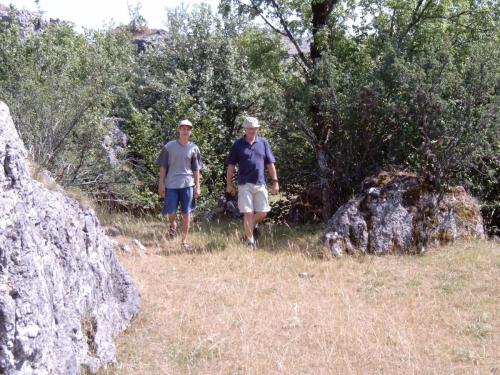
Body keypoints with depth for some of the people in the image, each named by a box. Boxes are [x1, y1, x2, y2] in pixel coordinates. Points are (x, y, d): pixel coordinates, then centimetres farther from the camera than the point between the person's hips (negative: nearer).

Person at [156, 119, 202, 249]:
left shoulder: (193, 148, 6)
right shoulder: (169, 146, 2)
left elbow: (196, 169, 8)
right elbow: (163, 167, 4)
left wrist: (197, 187, 4)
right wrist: (161, 184, -1)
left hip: (187, 184, 1)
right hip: (171, 184, -1)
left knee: (186, 214, 2)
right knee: (171, 213, -3)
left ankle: (184, 241, 11)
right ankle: (172, 225, 33)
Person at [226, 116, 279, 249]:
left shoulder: (263, 143, 9)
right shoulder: (238, 145, 3)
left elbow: (270, 163, 10)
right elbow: (231, 165, 4)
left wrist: (275, 181, 5)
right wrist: (229, 183, -1)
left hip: (260, 184, 2)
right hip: (244, 184, -2)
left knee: (262, 213, 1)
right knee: (248, 213, -4)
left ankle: (254, 225, 34)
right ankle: (250, 242, 3)